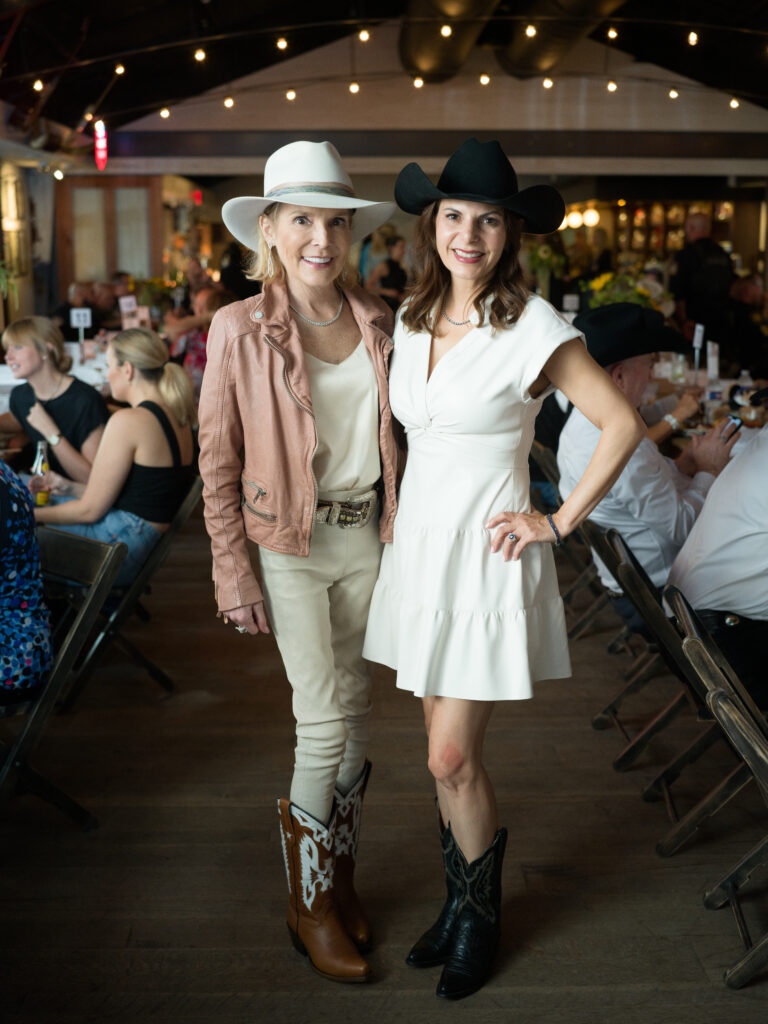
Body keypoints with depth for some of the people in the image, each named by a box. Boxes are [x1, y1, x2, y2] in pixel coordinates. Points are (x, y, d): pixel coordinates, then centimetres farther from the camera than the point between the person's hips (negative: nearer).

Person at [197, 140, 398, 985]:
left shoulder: (377, 321, 3)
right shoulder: (240, 330, -9)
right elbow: (218, 463, -6)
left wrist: (404, 531, 8)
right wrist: (233, 574, -8)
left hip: (369, 535, 4)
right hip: (291, 543, -4)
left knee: (356, 704, 13)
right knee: (325, 716, -2)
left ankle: (339, 873, 33)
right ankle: (309, 899, 20)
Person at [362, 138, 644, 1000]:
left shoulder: (534, 328, -13)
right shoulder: (412, 319, 7)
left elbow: (622, 425, -13)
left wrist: (558, 522, -12)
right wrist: (392, 516, 14)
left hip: (485, 555, -6)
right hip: (418, 545, 6)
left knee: (452, 760, -2)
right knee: (446, 750, 14)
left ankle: (480, 923, 22)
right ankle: (458, 905, 32)